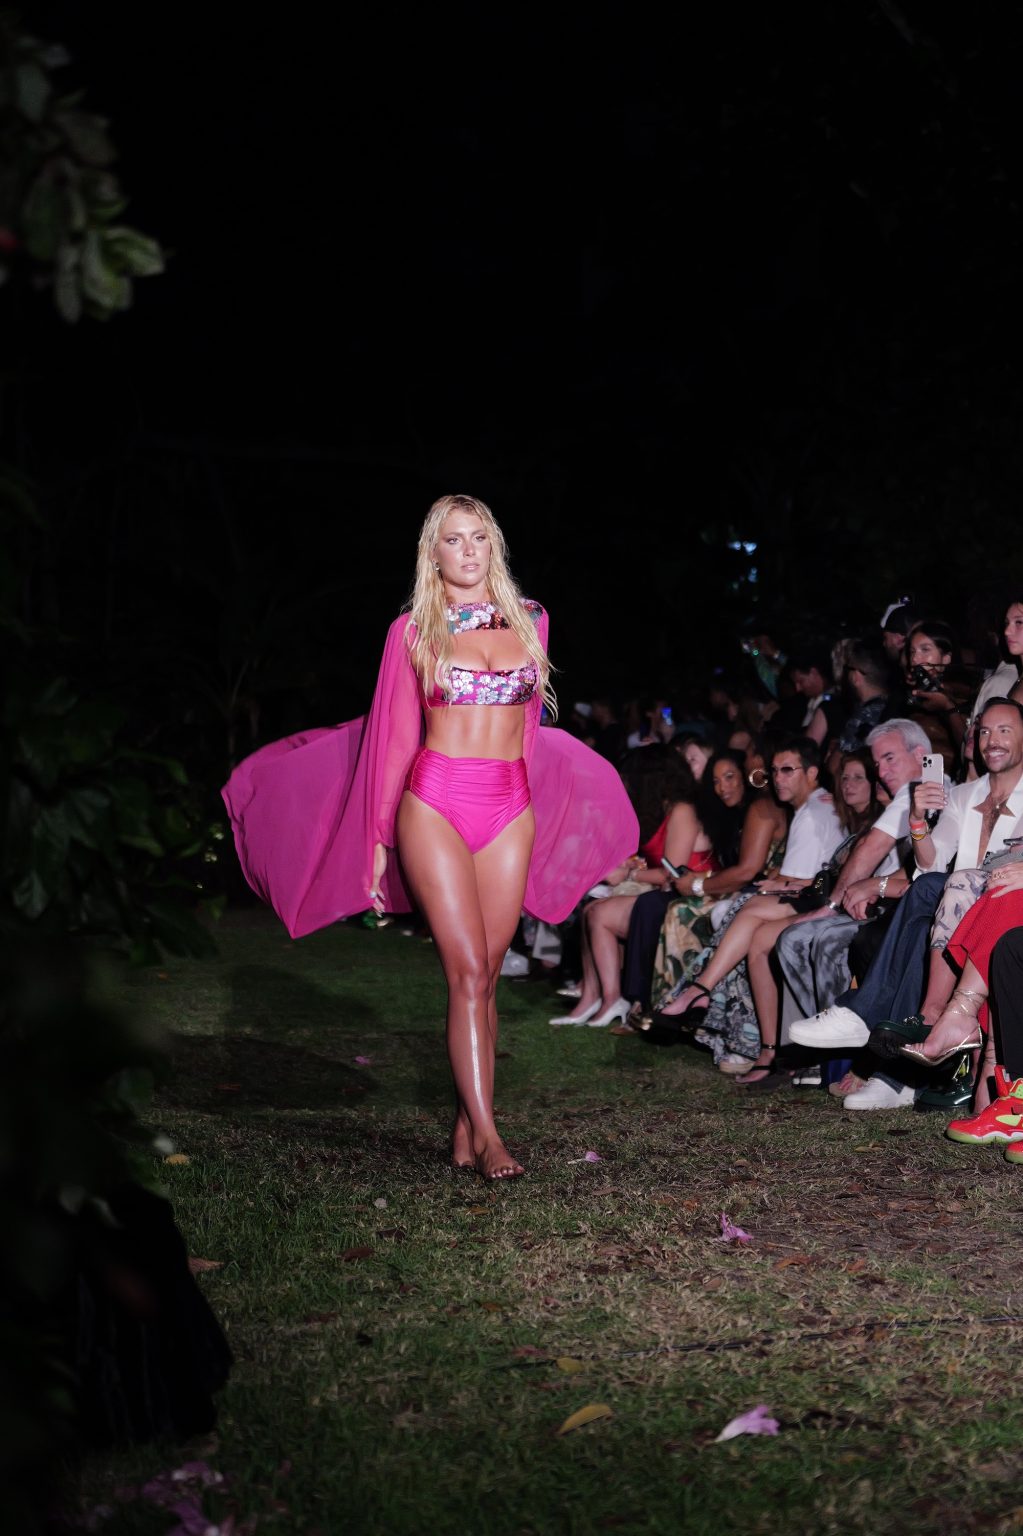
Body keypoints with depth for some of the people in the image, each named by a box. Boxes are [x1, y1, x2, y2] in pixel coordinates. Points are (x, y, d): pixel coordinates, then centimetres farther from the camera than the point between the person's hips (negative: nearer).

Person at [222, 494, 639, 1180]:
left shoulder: (530, 620, 12)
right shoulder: (413, 630, 4)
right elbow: (395, 735, 6)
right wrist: (379, 839, 6)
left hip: (511, 811, 3)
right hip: (435, 801, -3)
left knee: (484, 975, 2)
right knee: (469, 971, -11)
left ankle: (466, 1129, 7)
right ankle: (487, 1135, -12)